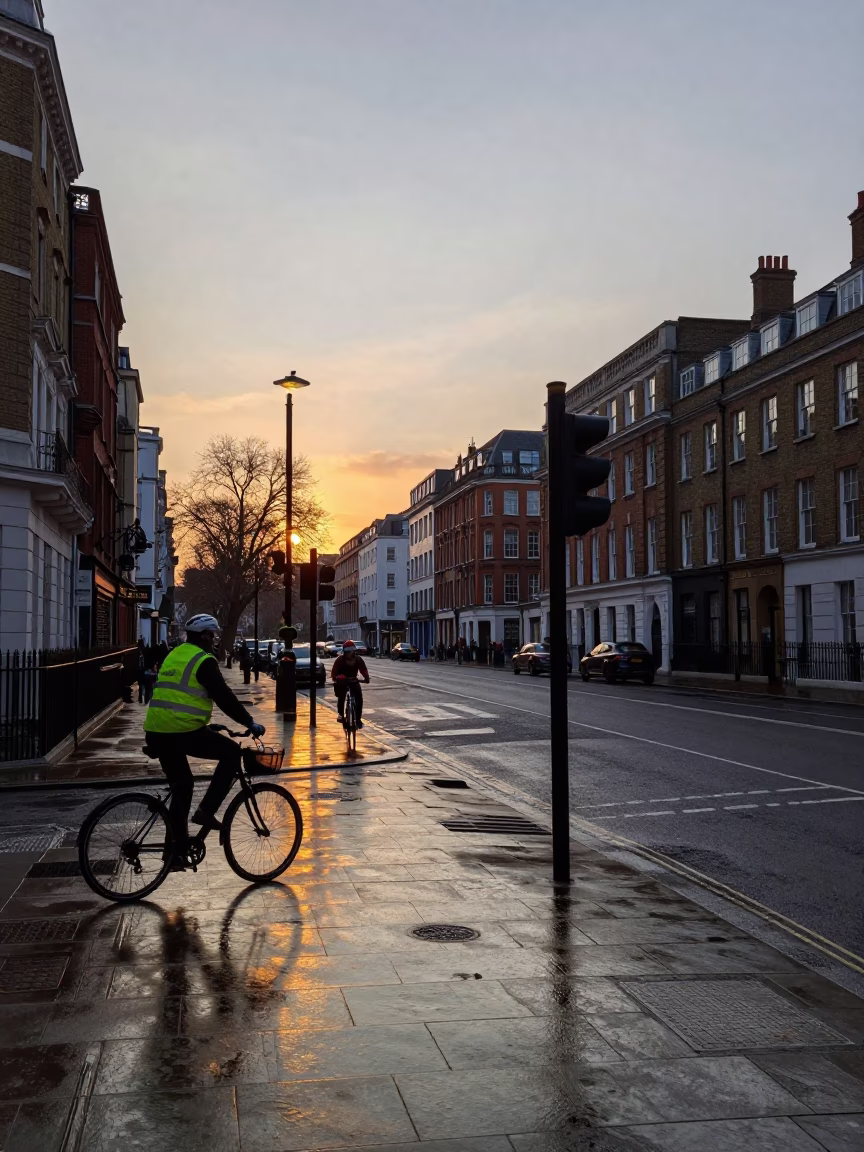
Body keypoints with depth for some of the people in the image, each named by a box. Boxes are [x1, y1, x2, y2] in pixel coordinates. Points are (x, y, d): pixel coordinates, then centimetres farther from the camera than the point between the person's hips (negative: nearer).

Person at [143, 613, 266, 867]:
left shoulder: (173, 656, 21)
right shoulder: (203, 660, -5)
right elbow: (224, 697, -10)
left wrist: (205, 722, 37)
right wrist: (250, 723, -2)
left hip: (156, 732, 8)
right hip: (184, 731, -8)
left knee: (181, 786, 20)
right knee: (232, 753, 7)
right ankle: (206, 810, 2)